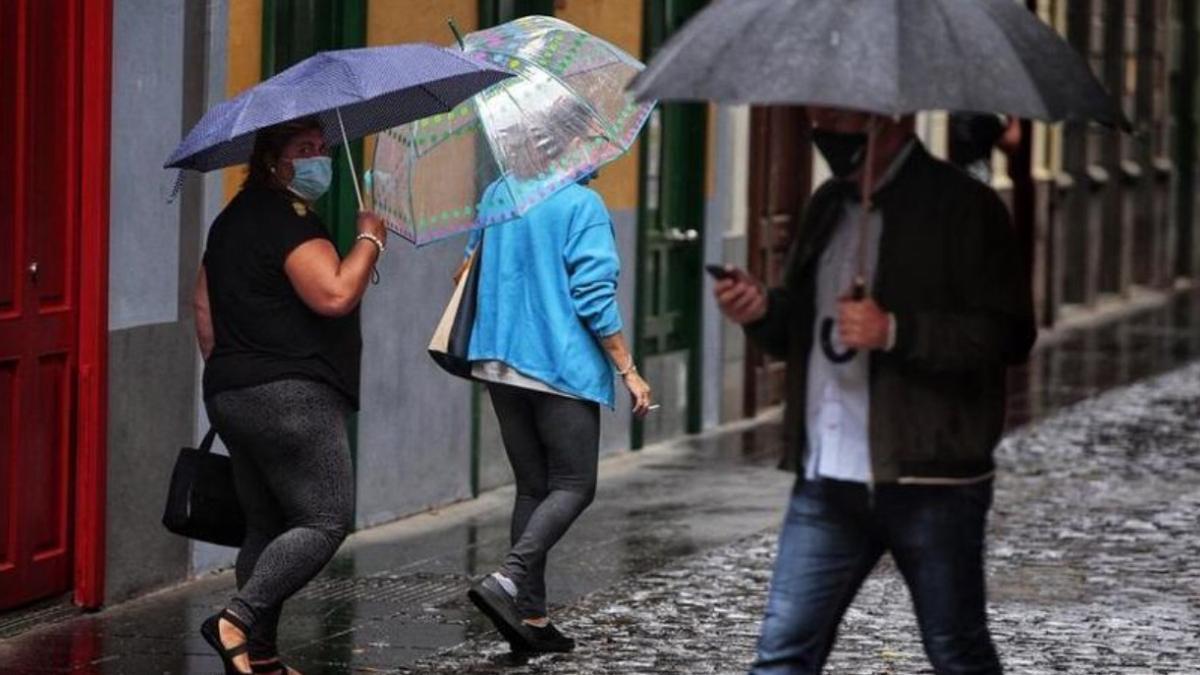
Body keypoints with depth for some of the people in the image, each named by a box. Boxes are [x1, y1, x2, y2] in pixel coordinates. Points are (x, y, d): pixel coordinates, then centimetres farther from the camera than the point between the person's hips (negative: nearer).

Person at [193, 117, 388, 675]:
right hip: (289, 397, -10)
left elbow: (204, 309, 24)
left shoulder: (233, 220, 19)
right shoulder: (289, 220, -12)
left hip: (230, 394, 10)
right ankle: (238, 620, -18)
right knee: (325, 520, -8)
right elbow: (335, 295, -22)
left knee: (266, 525, 12)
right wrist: (369, 239, -9)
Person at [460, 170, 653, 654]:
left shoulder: (496, 194, 9)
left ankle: (531, 617, 7)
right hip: (563, 367, -7)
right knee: (574, 486, 1)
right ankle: (508, 580, -18)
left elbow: (470, 271, 19)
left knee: (532, 487, 12)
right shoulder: (582, 204, -12)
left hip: (498, 360, 7)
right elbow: (595, 297, -15)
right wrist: (628, 371, -9)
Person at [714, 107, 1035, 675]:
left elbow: (1010, 334, -15)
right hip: (826, 479, 6)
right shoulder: (829, 206, 15)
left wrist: (895, 332, -22)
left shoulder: (962, 206, -8)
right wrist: (764, 313, 2)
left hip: (930, 483, -6)